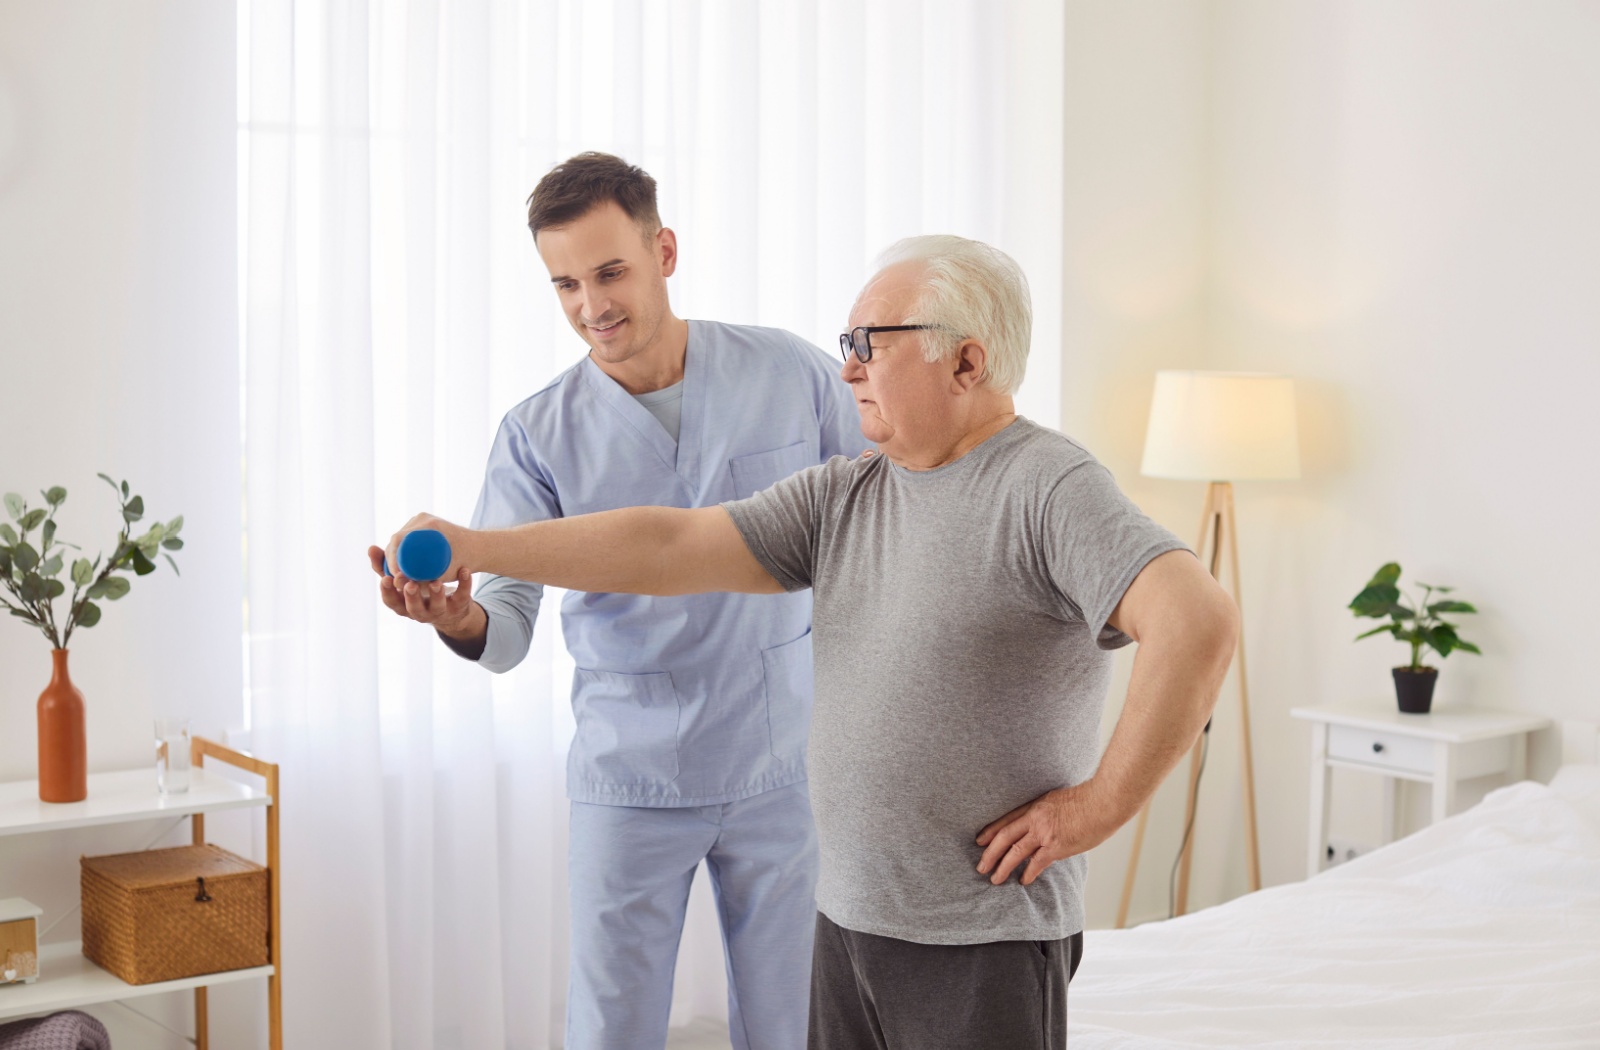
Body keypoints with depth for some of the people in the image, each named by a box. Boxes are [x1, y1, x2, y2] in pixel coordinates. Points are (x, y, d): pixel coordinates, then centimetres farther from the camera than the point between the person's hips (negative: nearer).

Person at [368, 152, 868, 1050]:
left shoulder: (794, 375, -4)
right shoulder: (539, 434, -5)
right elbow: (510, 624, -9)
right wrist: (461, 618, -33)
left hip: (784, 768, 0)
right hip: (630, 776, 0)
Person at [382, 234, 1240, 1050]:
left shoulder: (1050, 490, -14)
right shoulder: (840, 498, 8)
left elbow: (1199, 621, -27)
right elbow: (672, 546, 3)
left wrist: (1099, 805, -21)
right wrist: (473, 548, -2)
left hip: (985, 944, -7)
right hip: (847, 922, 7)